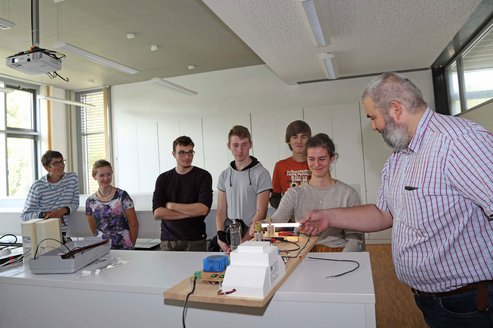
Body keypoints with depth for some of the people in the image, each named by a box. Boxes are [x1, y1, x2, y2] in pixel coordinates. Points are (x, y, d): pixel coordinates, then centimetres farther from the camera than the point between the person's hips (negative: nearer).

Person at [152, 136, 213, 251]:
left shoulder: (203, 176, -3)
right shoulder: (163, 178, 5)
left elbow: (203, 209, -15)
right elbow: (157, 212, -6)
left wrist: (171, 205, -7)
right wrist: (191, 212, -12)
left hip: (195, 241, -2)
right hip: (168, 241, 2)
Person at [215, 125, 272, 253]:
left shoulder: (261, 173, -7)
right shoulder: (224, 175, 8)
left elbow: (261, 212, -10)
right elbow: (221, 210, 9)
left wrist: (243, 241, -15)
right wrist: (220, 237, -5)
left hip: (253, 239, -3)